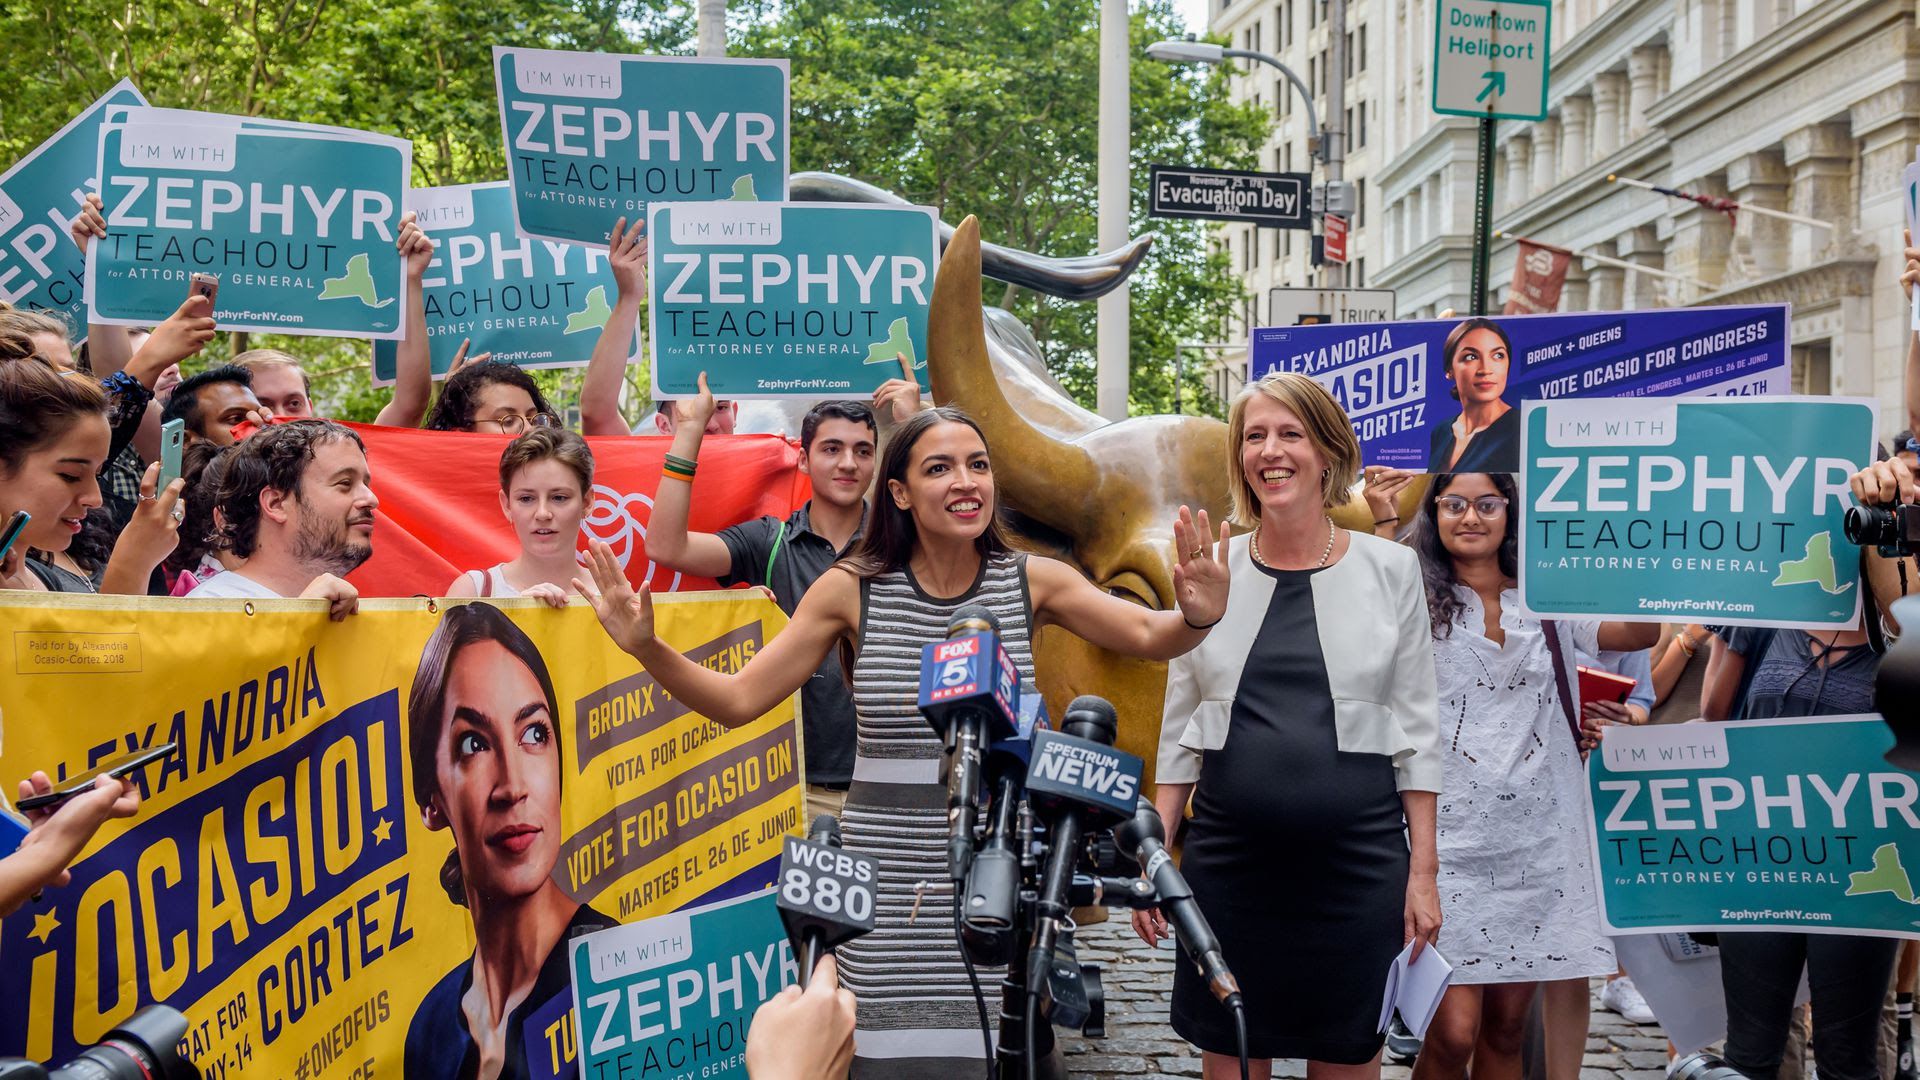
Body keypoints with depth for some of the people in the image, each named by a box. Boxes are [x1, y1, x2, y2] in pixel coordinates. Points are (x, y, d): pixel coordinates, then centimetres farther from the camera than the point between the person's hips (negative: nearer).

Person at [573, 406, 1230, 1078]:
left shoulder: (1030, 581, 0)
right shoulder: (852, 589, -3)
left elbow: (1150, 637, -4)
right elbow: (737, 700, -1)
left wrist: (1196, 617, -26)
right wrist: (646, 646, -16)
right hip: (888, 882, -1)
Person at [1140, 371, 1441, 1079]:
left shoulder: (1389, 570, 1)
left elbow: (1416, 730, 2)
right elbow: (1179, 734, 10)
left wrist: (1422, 870, -1)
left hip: (1357, 861, -1)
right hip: (1229, 857, 2)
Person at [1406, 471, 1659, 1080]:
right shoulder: (1416, 603, 4)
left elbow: (1642, 631, 1)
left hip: (1537, 840, 4)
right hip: (1451, 838, -3)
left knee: (1507, 1026, 10)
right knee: (1454, 1030, -9)